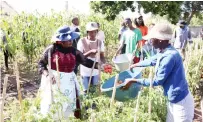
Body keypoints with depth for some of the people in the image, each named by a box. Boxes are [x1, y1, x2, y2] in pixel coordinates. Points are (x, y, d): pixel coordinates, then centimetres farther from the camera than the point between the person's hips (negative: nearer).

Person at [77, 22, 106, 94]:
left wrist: (105, 63, -21)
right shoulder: (82, 41, -11)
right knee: (86, 91, 9)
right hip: (85, 71, -3)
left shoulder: (99, 42, -1)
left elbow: (102, 56, 0)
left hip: (95, 71, 3)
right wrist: (90, 52, -27)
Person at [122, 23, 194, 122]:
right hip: (174, 99, 9)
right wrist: (135, 65, 38)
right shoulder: (164, 52, 3)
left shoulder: (169, 56, -27)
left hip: (181, 102, -9)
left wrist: (133, 81, -15)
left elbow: (157, 81, -21)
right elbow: (152, 61, 25)